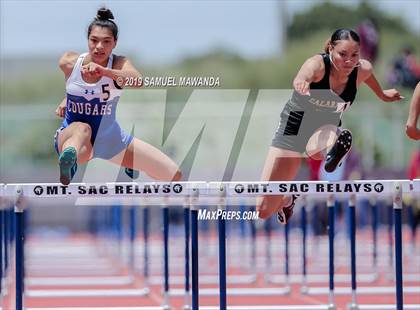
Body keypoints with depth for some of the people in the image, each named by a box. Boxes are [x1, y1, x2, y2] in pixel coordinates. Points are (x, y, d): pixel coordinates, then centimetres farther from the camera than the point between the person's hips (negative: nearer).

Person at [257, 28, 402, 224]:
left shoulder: (362, 69, -18)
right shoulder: (318, 65, -30)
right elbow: (304, 75, -55)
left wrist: (382, 94, 26)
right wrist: (301, 82, -78)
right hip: (294, 126, -1)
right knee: (264, 210, 7)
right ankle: (288, 199, 37)